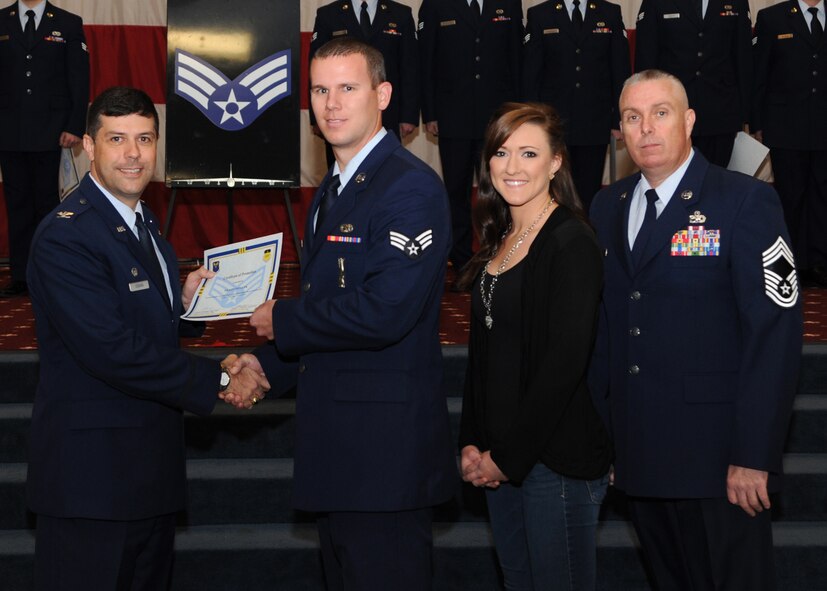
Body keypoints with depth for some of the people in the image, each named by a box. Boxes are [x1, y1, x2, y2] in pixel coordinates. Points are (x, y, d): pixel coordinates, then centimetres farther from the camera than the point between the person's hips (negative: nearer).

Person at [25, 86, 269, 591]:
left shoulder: (144, 224, 14)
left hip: (150, 466, 9)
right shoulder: (65, 236, -17)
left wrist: (183, 301, 0)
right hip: (92, 472, -9)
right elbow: (111, 350, -25)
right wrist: (219, 382, -20)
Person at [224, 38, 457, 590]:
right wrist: (269, 364, 9)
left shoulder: (411, 187, -15)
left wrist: (282, 321, -13)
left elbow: (383, 313, -26)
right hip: (337, 450, 10)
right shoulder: (332, 190, 17)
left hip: (385, 455, -10)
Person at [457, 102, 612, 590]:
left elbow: (565, 364, -19)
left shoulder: (572, 243, -13)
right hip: (499, 459, 8)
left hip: (558, 456, -7)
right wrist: (472, 443, 4)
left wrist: (509, 456, -15)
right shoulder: (498, 241, 12)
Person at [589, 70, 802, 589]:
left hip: (716, 453, -5)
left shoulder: (746, 202, -7)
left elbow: (775, 332, -12)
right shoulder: (608, 207, 11)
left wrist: (753, 455, -16)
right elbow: (602, 325, 13)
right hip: (639, 455, 5)